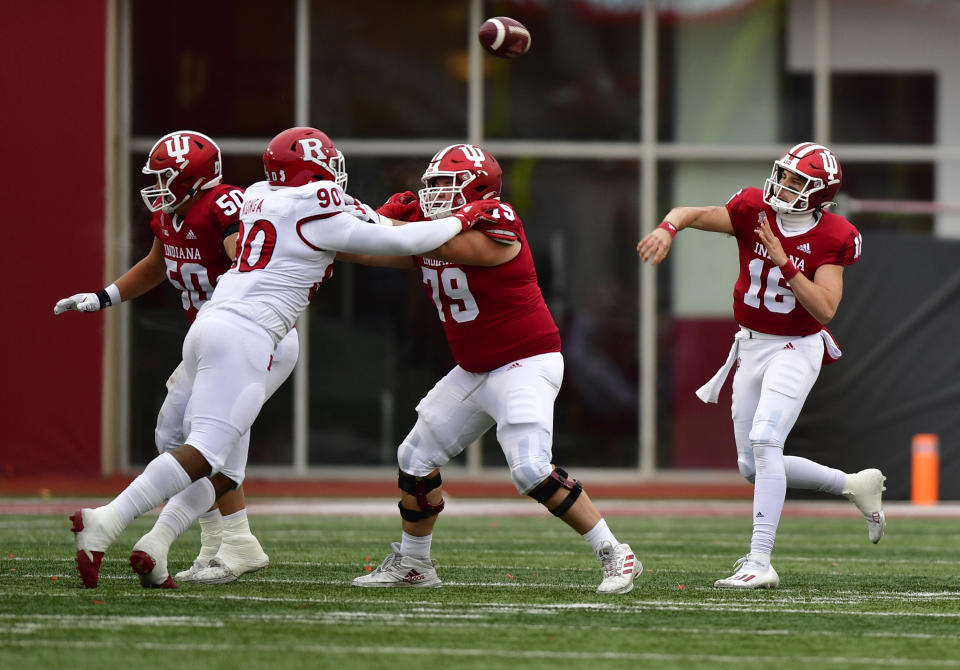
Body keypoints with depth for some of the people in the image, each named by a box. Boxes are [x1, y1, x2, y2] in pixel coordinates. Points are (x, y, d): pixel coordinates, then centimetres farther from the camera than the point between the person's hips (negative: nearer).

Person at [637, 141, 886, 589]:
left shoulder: (831, 238, -14)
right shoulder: (755, 211, -5)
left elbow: (825, 309, -22)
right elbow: (692, 214, -13)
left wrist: (785, 264, -30)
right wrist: (668, 228, -36)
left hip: (796, 349, -6)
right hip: (751, 346, 6)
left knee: (763, 443, -23)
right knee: (753, 467, 10)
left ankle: (760, 563, -23)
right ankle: (855, 486, 29)